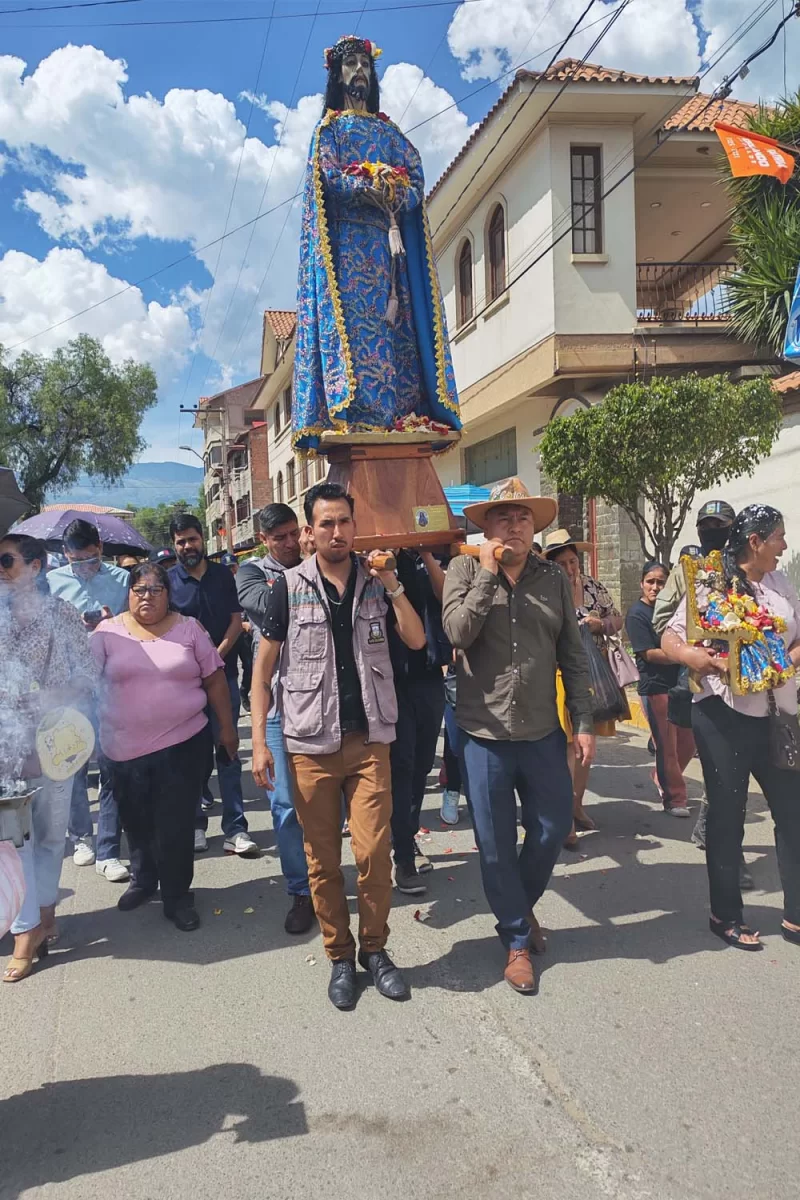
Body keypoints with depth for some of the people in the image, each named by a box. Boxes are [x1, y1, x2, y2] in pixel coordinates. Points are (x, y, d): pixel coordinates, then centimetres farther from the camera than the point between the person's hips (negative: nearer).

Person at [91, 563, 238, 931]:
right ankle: (143, 880, 41)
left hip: (183, 744, -1)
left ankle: (177, 895, 19)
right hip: (126, 748, 1)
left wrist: (226, 727, 4)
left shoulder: (189, 628, 0)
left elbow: (214, 680, 4)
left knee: (176, 824, 2)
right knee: (137, 821, 17)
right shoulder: (108, 632, 0)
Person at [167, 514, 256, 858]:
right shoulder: (168, 580, 3)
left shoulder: (223, 575, 7)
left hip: (224, 672, 1)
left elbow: (236, 620, 4)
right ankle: (196, 825, 19)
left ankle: (236, 829, 4)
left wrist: (217, 655, -10)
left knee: (227, 751, 1)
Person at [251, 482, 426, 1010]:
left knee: (374, 851, -3)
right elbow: (263, 666, 1)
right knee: (322, 859, 7)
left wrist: (391, 584, -14)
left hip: (370, 739, 1)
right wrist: (259, 741, -5)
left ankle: (375, 948, 20)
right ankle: (340, 956, 25)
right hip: (311, 744, -1)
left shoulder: (375, 580, 5)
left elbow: (417, 640, -5)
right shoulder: (290, 585, 0)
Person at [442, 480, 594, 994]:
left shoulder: (554, 579, 4)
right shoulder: (465, 571, -3)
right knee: (497, 844, 8)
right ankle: (517, 939, 29)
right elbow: (458, 631, -19)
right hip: (484, 733, -2)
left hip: (543, 732, 3)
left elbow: (573, 658, 6)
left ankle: (521, 906, 41)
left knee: (554, 827, 13)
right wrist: (488, 572, -17)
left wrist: (585, 723, 2)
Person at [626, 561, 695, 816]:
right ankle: (674, 799, 16)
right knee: (666, 745, 1)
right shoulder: (637, 614, -9)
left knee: (688, 742, 11)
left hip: (681, 683, 6)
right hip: (655, 686, -6)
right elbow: (649, 653, -16)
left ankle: (663, 779, 35)